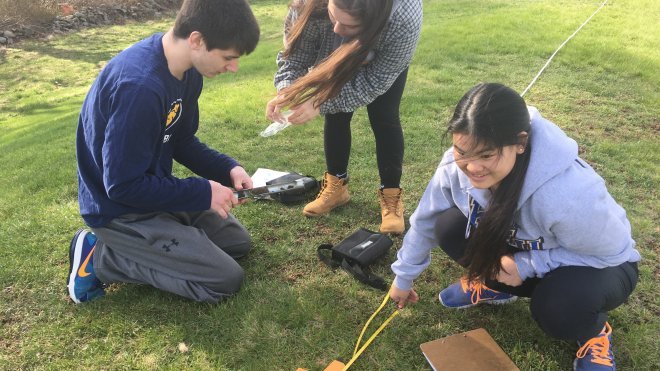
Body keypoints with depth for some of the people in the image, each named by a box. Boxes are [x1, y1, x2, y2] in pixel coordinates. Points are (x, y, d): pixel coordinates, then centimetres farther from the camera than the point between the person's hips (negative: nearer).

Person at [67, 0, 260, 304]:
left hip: (152, 189, 9)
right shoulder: (140, 87, -34)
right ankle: (99, 257, 0)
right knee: (226, 279, -9)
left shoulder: (186, 70, -5)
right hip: (120, 208, -9)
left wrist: (228, 169, -6)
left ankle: (129, 246, 14)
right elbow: (123, 185, -28)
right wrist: (204, 194, -21)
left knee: (238, 241, 16)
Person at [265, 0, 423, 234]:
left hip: (385, 59, -2)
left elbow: (374, 80, -35)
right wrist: (286, 91, -44)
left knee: (383, 117, -10)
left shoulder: (405, 21, -45)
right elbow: (295, 54, -25)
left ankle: (391, 194, 4)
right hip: (337, 51, 2)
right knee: (336, 114, -1)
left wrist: (320, 104, -42)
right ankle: (336, 185, 17)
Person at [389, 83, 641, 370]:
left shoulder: (570, 193, -42)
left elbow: (613, 252, -22)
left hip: (600, 265, -4)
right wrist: (404, 277, 5)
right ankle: (493, 285, 12)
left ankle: (594, 331, 3)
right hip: (521, 246, 5)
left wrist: (528, 265, -31)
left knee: (556, 310, -36)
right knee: (450, 227, -19)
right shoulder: (457, 165, -26)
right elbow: (426, 220, -8)